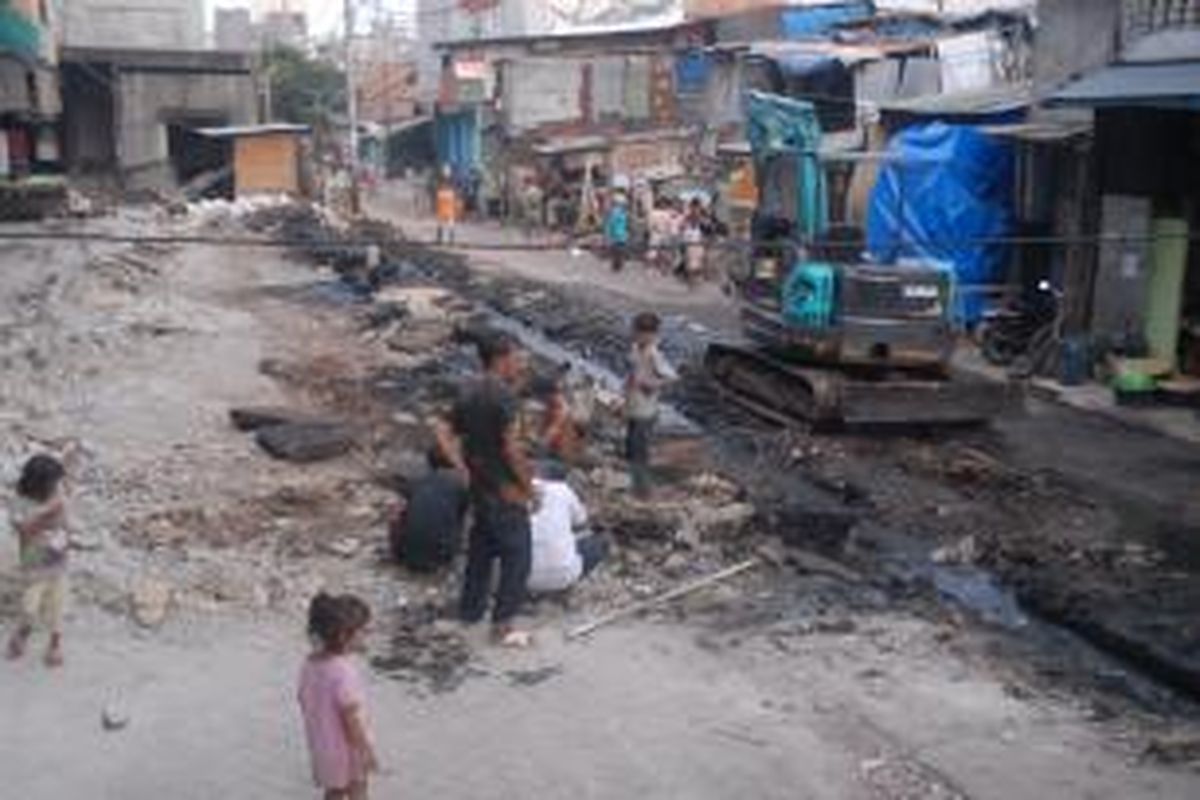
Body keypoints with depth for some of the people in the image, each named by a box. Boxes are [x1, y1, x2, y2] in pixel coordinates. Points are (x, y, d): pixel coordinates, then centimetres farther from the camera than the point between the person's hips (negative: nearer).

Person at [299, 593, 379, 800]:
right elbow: (351, 719, -27)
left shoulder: (310, 663, -8)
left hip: (321, 746, 7)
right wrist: (366, 752, -14)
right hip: (347, 749, -7)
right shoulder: (344, 673, -33)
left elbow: (304, 699, 6)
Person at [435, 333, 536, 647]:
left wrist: (464, 470, 8)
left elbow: (444, 434, 6)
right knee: (516, 556, 0)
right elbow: (512, 447, -24)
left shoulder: (469, 396, 6)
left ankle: (471, 608, 31)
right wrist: (527, 484, -13)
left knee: (481, 547, 21)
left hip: (480, 488, 8)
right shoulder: (503, 395, -20)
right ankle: (503, 624, 1)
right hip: (506, 491, -8)